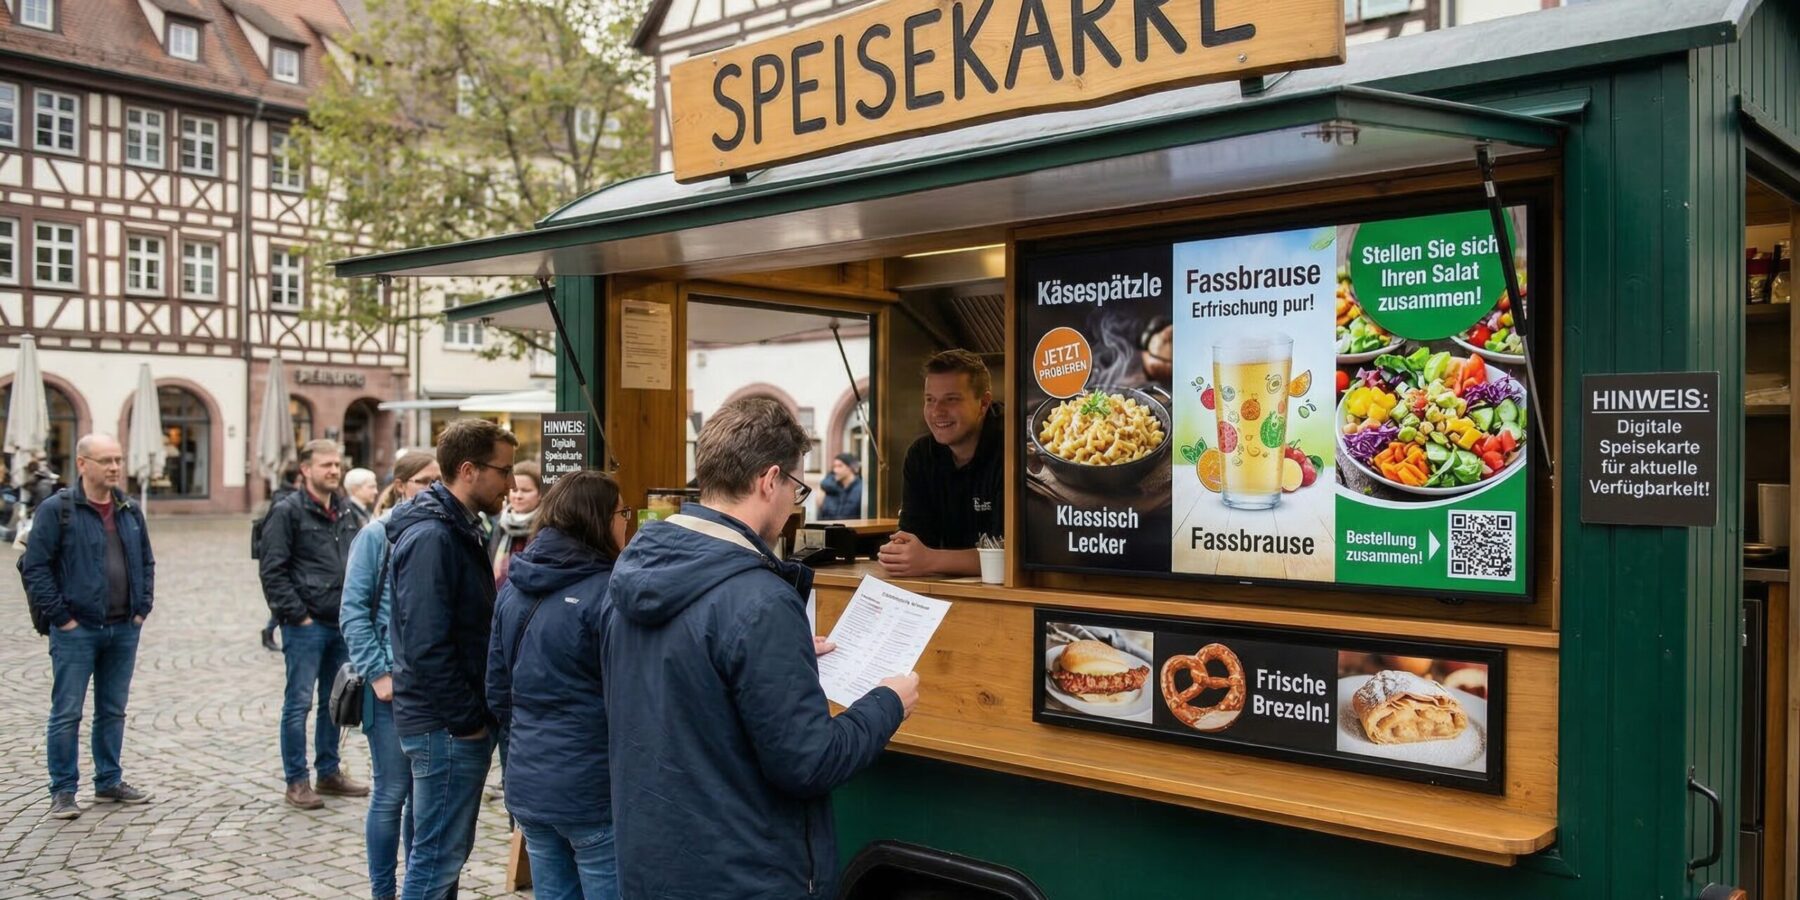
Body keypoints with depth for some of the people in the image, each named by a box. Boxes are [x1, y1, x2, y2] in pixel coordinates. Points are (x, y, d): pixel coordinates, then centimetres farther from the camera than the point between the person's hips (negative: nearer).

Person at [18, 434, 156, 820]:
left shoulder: (130, 511, 10)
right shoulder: (57, 509, -7)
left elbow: (146, 562, 18)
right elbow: (34, 567, -9)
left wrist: (142, 608, 8)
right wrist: (59, 615, -12)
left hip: (124, 629, 5)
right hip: (76, 630, -5)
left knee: (113, 711, 14)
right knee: (67, 713, 1)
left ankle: (109, 781, 25)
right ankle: (63, 791, 10)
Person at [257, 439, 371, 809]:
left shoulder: (347, 512, 12)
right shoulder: (288, 511, -8)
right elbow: (273, 571, -11)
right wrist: (297, 615, -14)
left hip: (343, 624, 7)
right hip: (306, 626, -7)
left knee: (334, 701, 14)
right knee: (299, 703, 0)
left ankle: (329, 771, 26)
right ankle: (297, 781, 9)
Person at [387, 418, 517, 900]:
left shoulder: (459, 529, 12)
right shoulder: (431, 537, -20)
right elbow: (426, 648, -24)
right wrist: (469, 719, -19)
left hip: (462, 720, 10)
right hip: (447, 727, -10)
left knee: (448, 853, 19)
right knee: (436, 859, 1)